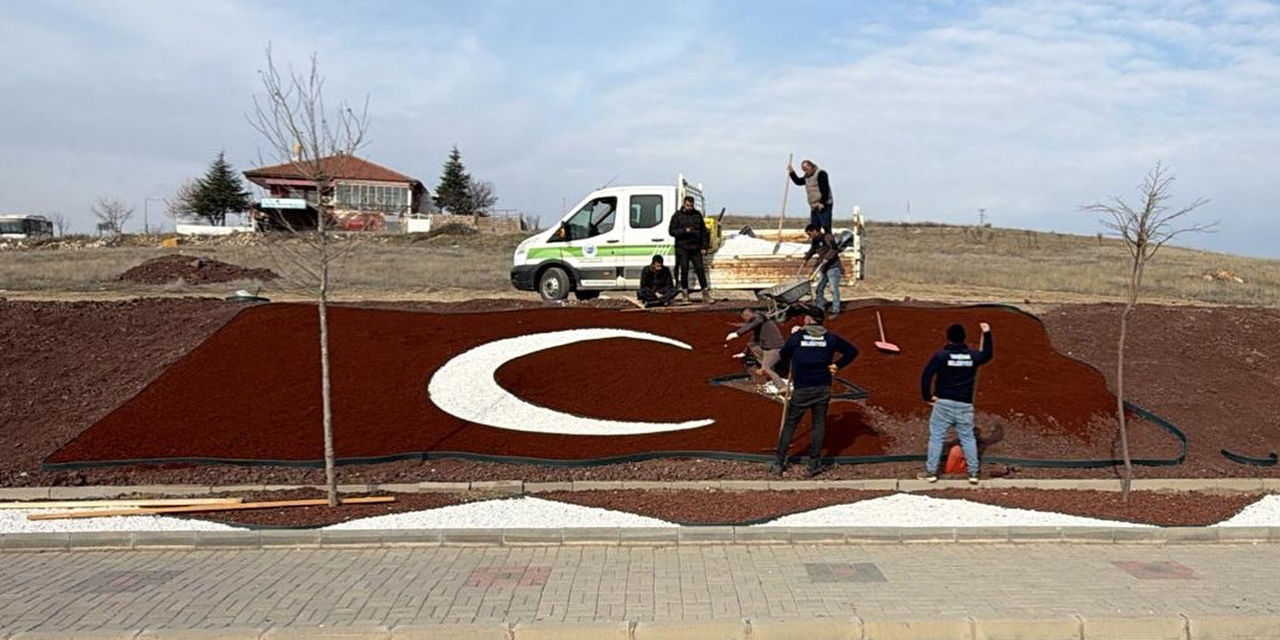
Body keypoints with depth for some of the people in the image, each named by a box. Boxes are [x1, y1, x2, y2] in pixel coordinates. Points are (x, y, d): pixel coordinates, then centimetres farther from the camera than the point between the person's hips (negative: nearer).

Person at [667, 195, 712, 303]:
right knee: (684, 270, -1)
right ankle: (685, 292, 9)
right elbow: (671, 231, -2)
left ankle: (705, 293, 2)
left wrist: (704, 246, 7)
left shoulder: (697, 215, 9)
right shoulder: (677, 215, 2)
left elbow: (703, 231, 13)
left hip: (695, 248, 2)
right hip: (682, 248, -2)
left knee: (700, 269, -2)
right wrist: (684, 231, -15)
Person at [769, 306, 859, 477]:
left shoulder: (796, 337, -1)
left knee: (789, 424, 7)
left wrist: (789, 370, 25)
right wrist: (837, 365, 8)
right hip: (823, 388, 1)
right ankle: (814, 465, 10)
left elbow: (782, 358, 6)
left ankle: (778, 464, 10)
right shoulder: (830, 338, 4)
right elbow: (852, 351, 4)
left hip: (801, 389, -1)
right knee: (819, 424, 10)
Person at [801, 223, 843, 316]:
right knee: (819, 289, 8)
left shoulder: (827, 237, -14)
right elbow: (812, 251, 31)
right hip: (823, 268, 8)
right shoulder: (815, 241, 11)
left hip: (833, 267, -8)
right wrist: (806, 260, 38)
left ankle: (835, 311, -3)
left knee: (834, 289, -7)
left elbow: (834, 248, -27)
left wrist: (826, 259, -33)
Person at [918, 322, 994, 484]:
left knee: (936, 437, 4)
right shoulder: (972, 355, 3)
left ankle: (931, 472, 6)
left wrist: (927, 396, 0)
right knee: (968, 438, 13)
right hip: (965, 405, 3)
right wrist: (987, 334, 31)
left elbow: (926, 376, -12)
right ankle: (973, 472, 15)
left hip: (944, 403, -3)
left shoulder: (941, 355, -8)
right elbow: (987, 355, 26)